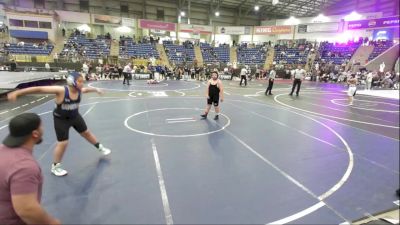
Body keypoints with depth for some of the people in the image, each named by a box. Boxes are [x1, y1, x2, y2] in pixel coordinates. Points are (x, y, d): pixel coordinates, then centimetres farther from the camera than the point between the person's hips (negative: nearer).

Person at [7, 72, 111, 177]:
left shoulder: (80, 90, -14)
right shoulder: (61, 90, -30)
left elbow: (87, 89, 10)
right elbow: (39, 89, -31)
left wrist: (96, 89, 29)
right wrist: (17, 93, -35)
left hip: (75, 117, 5)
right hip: (61, 120, -5)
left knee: (86, 133, 19)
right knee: (63, 143, -3)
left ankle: (100, 148, 42)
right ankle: (55, 166, 20)